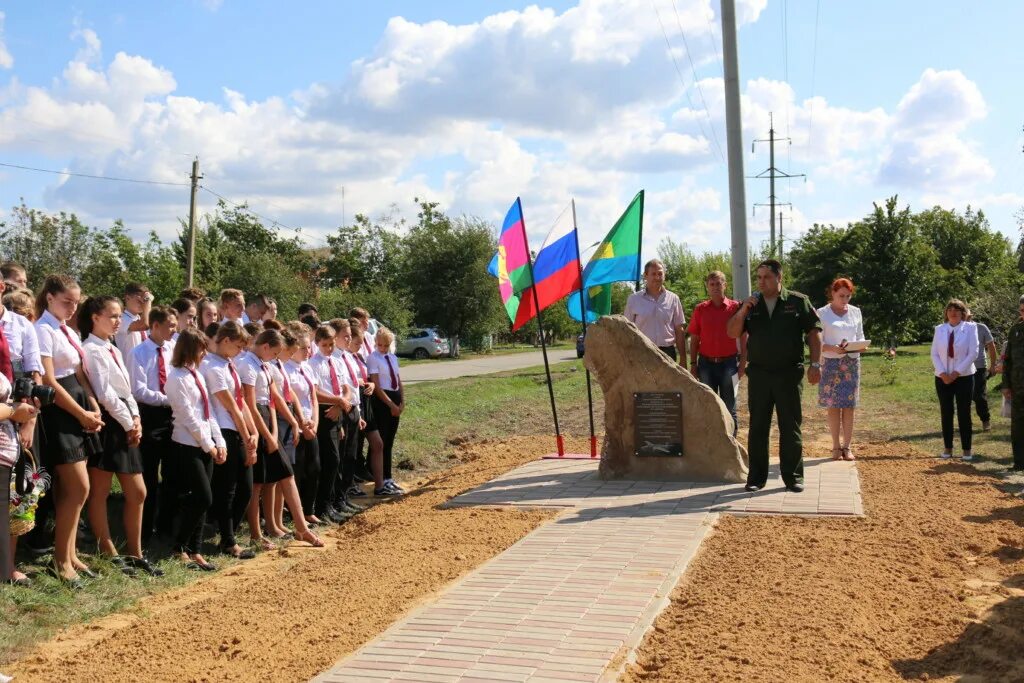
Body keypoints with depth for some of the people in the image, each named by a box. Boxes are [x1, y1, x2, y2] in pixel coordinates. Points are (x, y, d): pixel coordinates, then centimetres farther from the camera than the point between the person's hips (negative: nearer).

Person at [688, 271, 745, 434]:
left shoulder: (735, 307, -1)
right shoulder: (700, 309, 4)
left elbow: (743, 337, 1)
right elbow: (694, 339, 7)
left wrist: (743, 362, -4)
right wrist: (693, 363, 2)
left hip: (728, 363, -2)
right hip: (706, 364, 2)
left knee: (729, 408, 4)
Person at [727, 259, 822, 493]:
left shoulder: (798, 302, 2)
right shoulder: (752, 305, 10)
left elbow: (814, 332, 1)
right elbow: (732, 333, 5)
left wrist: (815, 363, -7)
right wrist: (743, 310, -10)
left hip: (789, 374, -2)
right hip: (758, 374, 2)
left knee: (790, 427, 3)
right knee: (757, 427, 4)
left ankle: (793, 476, 11)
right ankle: (756, 477, 10)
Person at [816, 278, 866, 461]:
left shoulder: (856, 312, 10)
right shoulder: (822, 313, -2)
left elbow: (860, 336, 14)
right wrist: (833, 348, -22)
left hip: (852, 362, 3)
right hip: (831, 363, -3)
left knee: (849, 405, 1)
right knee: (833, 405, -1)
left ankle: (847, 446, 7)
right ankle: (836, 447, 7)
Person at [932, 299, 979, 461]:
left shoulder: (970, 328, -4)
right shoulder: (939, 329, 4)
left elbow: (973, 353, -9)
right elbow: (934, 354, 3)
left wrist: (957, 372, -13)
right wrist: (942, 373, -10)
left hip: (964, 377, -2)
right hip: (942, 378, 2)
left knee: (964, 413, 1)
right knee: (946, 413, 6)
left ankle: (967, 449, 8)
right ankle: (947, 448, 14)